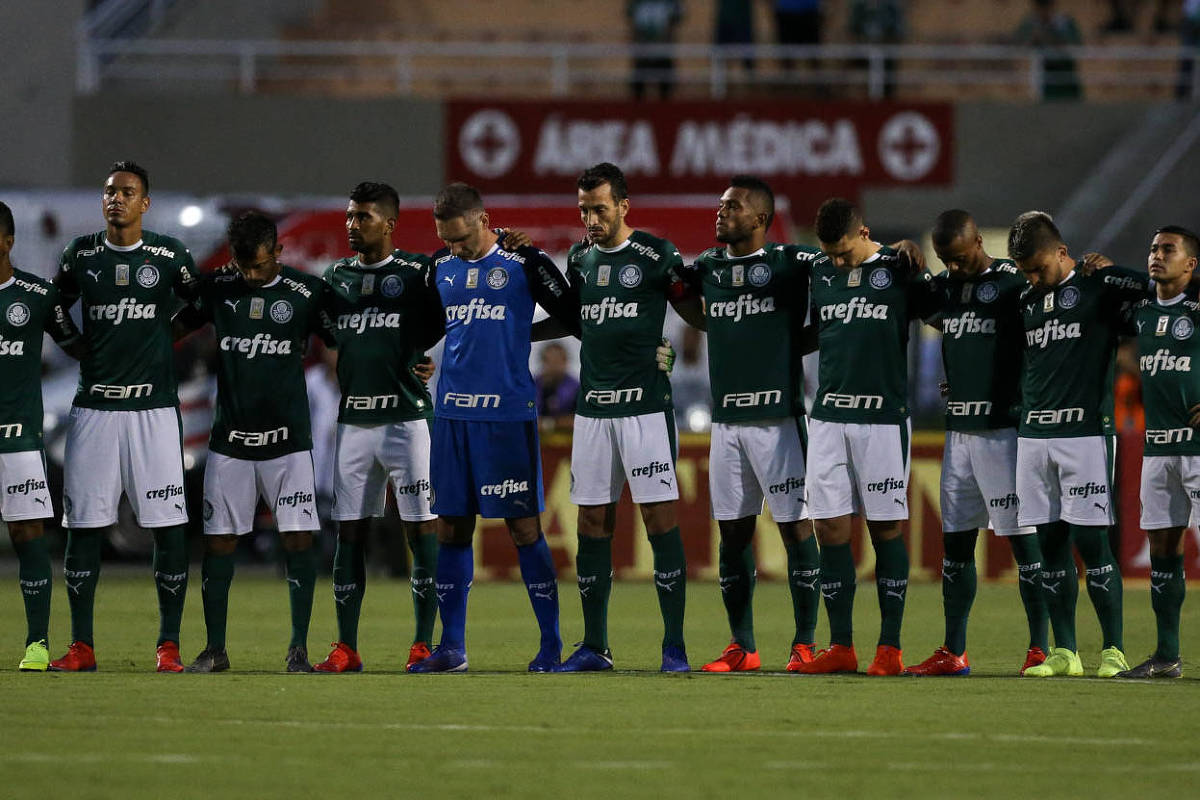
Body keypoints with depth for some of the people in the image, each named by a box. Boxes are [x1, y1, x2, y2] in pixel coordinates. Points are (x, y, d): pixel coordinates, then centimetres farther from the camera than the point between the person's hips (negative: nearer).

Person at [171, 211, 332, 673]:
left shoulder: (305, 293, -2)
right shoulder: (217, 290, 3)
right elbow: (177, 327, 17)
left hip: (288, 439, -2)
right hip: (230, 439, 2)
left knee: (298, 538, -7)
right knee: (219, 540, 1)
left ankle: (299, 648, 0)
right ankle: (215, 649, 9)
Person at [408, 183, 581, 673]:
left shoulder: (524, 264, -4)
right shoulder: (442, 269, 12)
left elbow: (576, 320, 1)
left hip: (507, 413, -5)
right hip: (452, 411, 5)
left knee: (524, 527, -5)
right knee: (451, 529, 6)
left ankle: (551, 645, 0)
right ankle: (452, 647, 13)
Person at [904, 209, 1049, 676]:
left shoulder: (1012, 283, -8)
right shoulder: (944, 287, 12)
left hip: (1003, 428, -7)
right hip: (959, 428, 7)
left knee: (1022, 538, -5)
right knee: (955, 540, 8)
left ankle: (1040, 648, -1)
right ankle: (953, 652, 12)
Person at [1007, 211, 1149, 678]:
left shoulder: (1100, 285, -2)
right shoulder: (1028, 300, 17)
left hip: (1085, 432, -6)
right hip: (1033, 433, 6)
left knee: (1090, 540, -9)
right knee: (1050, 543, 5)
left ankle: (1114, 650, -3)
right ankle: (1063, 653, 9)